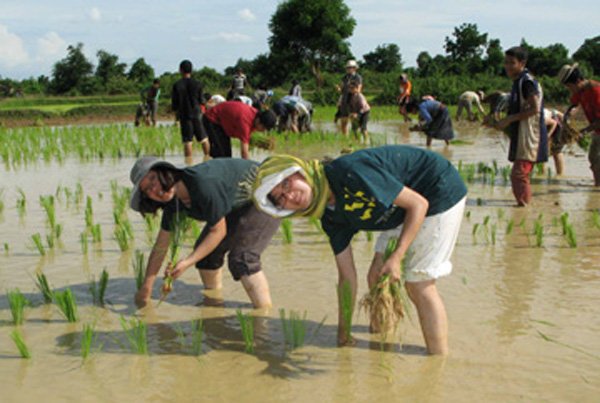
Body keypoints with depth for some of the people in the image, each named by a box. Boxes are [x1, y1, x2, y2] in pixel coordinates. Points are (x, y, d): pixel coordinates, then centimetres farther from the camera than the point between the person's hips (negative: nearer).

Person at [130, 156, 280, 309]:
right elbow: (161, 246, 2)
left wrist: (187, 262, -24)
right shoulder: (173, 204, -9)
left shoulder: (203, 183, -35)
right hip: (238, 205, 9)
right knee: (206, 251, 11)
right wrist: (146, 288, 5)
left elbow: (219, 231, -24)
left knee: (241, 258, -22)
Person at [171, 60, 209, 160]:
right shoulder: (197, 84, -3)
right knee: (203, 138, 13)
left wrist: (175, 110, 18)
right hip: (197, 114, 1)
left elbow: (174, 104, -4)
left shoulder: (177, 86, -6)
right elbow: (201, 101, 3)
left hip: (184, 115, -1)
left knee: (187, 142, -2)